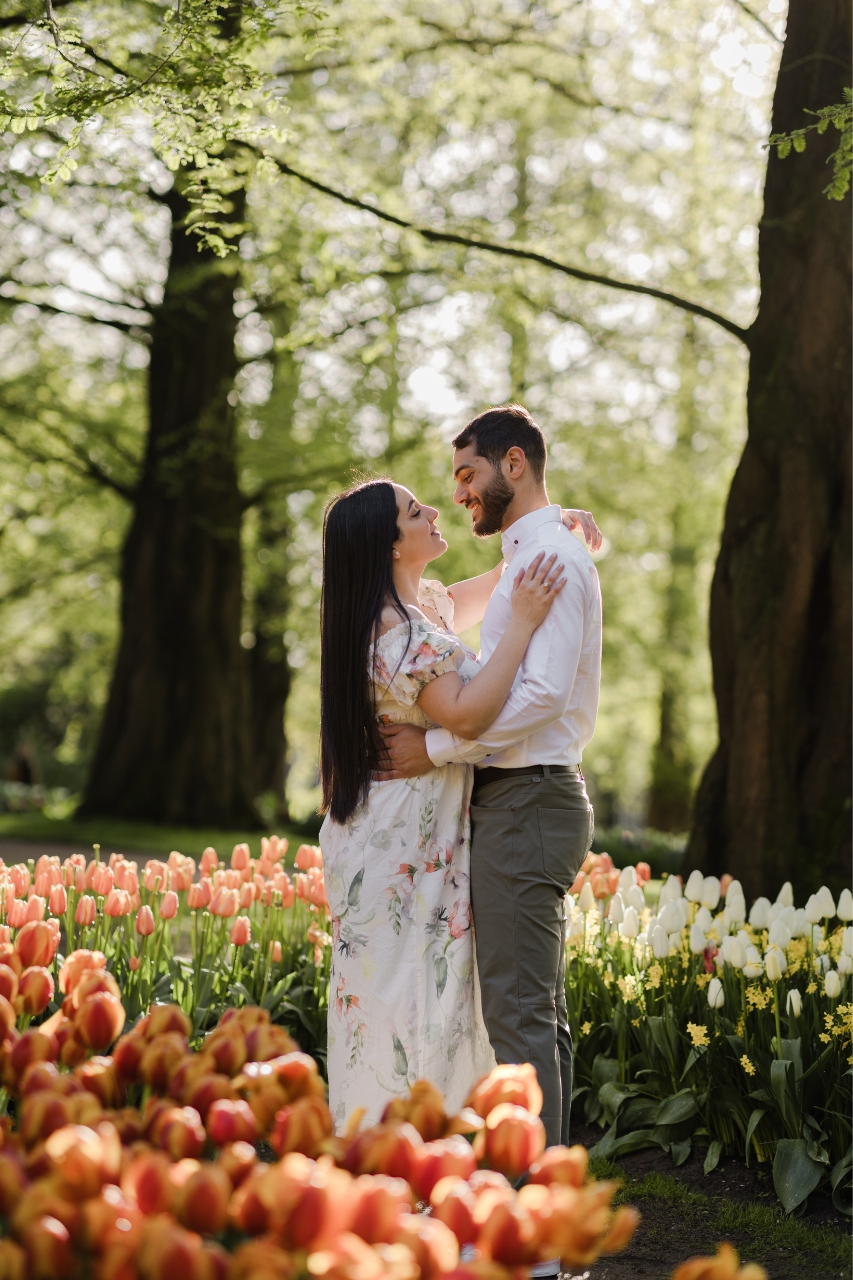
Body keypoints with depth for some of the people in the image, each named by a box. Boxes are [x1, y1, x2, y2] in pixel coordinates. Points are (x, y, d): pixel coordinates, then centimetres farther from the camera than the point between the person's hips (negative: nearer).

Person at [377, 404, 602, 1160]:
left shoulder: (550, 558, -13)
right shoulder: (530, 554, 20)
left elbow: (543, 693, -24)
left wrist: (436, 746, -19)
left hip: (526, 803, -11)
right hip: (524, 796, 11)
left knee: (519, 1011, -9)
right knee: (540, 1009, 14)